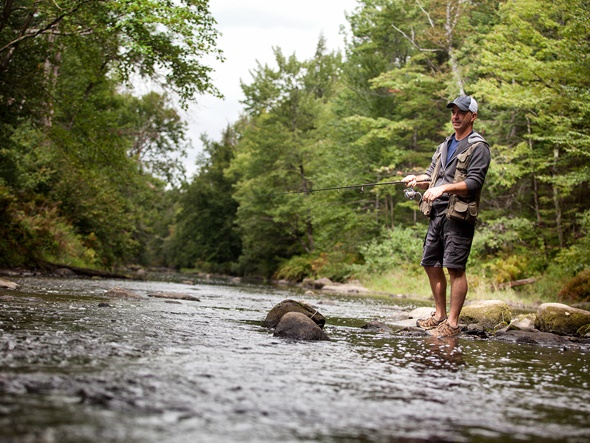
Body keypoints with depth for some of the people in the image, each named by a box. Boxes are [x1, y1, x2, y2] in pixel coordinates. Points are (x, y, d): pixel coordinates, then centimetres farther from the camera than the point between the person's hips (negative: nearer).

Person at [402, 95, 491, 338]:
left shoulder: (478, 147, -3)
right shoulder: (445, 145, 22)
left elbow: (474, 182, -13)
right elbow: (431, 175, 20)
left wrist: (444, 188, -23)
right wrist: (418, 180, -2)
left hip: (459, 214, -8)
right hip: (437, 213, 8)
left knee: (455, 268, -9)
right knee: (431, 264, 10)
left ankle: (452, 323, -6)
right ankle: (439, 315, 21)